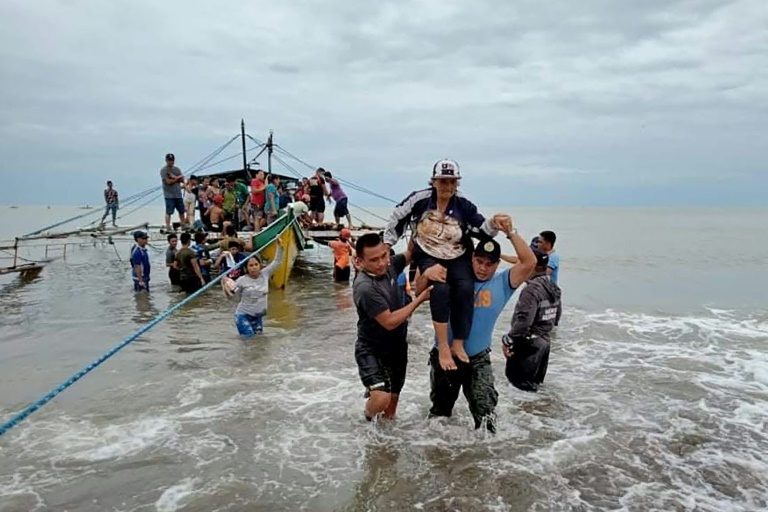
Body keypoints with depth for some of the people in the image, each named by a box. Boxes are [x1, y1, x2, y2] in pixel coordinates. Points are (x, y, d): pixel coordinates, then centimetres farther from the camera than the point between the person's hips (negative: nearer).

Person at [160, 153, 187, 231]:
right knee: (168, 212, -6)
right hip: (169, 195, -6)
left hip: (178, 194, 6)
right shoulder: (163, 170, -5)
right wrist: (178, 178, -6)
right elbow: (168, 182, -15)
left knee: (182, 211, 11)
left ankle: (184, 226, 21)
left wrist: (174, 177, -12)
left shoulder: (177, 169, 13)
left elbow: (182, 180, 4)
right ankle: (168, 227, -3)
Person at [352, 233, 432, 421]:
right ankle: (368, 418, 8)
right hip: (372, 350, -7)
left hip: (397, 346, 7)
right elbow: (389, 322, -27)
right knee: (381, 399, -25)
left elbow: (411, 254, 11)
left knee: (393, 399, 18)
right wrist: (420, 299, -23)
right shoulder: (365, 287, -29)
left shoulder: (389, 266, -7)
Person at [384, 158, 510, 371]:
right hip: (428, 257, -2)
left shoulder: (464, 206, -5)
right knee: (441, 289, -29)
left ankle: (458, 344, -14)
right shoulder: (420, 199, -10)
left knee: (465, 289, -26)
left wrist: (494, 224, -29)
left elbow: (482, 230, -8)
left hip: (458, 258, 2)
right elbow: (397, 220, -1)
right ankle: (443, 347, -24)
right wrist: (386, 246, 0)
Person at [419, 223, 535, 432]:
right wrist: (426, 274, -34)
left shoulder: (502, 283, -5)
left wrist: (510, 232, -22)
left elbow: (529, 262, -15)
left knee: (486, 414, -10)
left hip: (478, 359, 0)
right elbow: (420, 291, -12)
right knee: (439, 411, 20)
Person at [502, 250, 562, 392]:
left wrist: (508, 340, -20)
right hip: (544, 341, 9)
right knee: (535, 383, 20)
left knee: (522, 385, 0)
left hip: (527, 343, -9)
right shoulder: (554, 288, 6)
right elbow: (557, 315, 16)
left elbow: (524, 320, -29)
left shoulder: (532, 289, -23)